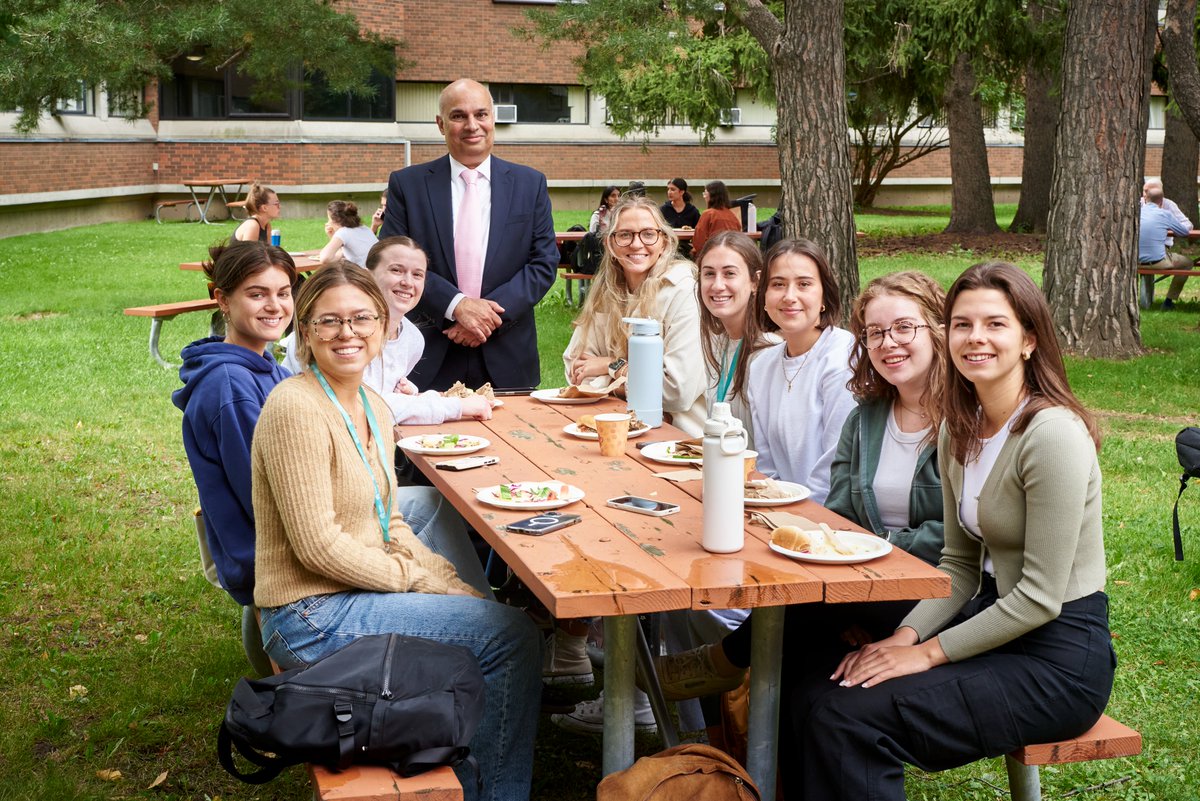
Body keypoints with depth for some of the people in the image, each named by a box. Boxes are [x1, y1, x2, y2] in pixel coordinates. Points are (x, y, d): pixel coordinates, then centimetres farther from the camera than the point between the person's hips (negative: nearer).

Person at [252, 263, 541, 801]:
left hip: (358, 593, 9)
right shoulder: (296, 408, -19)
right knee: (511, 635, -10)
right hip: (312, 617, -9)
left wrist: (456, 589, 0)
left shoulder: (374, 408, 9)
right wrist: (417, 578, -13)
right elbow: (318, 545, -21)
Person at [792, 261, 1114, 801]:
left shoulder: (1052, 434, -20)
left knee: (851, 718, -21)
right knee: (810, 691, -8)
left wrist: (928, 653, -15)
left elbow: (1041, 597, -19)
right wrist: (906, 635, -5)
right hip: (993, 619, 8)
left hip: (1058, 655, -8)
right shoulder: (960, 429, 6)